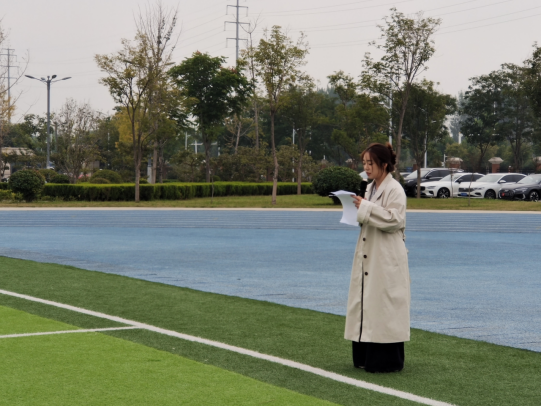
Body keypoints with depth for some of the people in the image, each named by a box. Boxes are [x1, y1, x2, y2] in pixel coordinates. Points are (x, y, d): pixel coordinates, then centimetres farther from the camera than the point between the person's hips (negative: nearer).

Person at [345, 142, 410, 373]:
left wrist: (366, 208, -21)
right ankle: (366, 356, 18)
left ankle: (387, 360, 1)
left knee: (383, 307, -6)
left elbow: (394, 220, -20)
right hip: (368, 256, 9)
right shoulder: (370, 188, 14)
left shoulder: (394, 190, -12)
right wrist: (358, 210, 3)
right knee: (366, 304, 11)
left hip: (387, 259, -9)